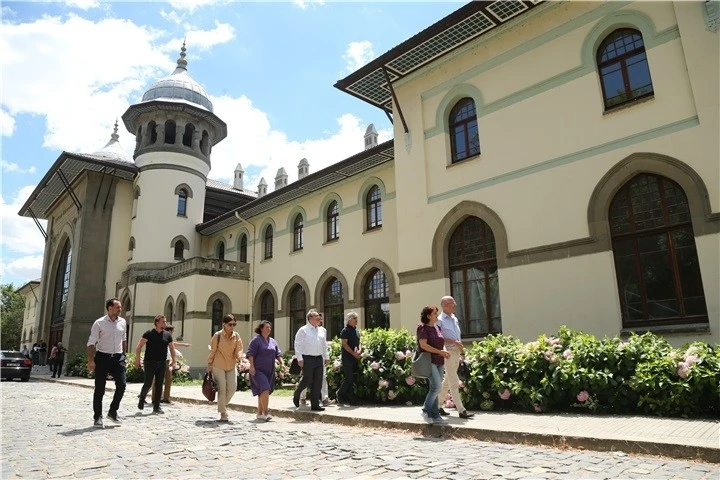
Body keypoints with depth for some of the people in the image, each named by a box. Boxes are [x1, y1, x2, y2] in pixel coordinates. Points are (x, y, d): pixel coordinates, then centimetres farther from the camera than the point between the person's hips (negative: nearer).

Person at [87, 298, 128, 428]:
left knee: (121, 385, -3)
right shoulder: (99, 323, -7)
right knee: (99, 389, 4)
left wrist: (124, 356, 14)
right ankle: (97, 417, 16)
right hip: (102, 357, -4)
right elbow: (91, 343, -8)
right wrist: (91, 361, -14)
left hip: (118, 357, 4)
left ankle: (113, 411, 17)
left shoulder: (123, 322, 7)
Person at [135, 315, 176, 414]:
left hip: (162, 364, 4)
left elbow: (172, 348, 14)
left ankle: (156, 407, 12)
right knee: (148, 384, -2)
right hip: (149, 363, -4)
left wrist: (174, 361, 9)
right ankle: (141, 400, 28)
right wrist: (137, 359, -12)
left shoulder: (167, 335, 6)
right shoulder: (149, 333, -6)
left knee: (159, 385, 4)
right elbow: (139, 346, -6)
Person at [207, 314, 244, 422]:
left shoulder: (237, 336, 0)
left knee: (232, 388, -1)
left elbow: (239, 349, 0)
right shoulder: (217, 336, -10)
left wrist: (239, 357, -21)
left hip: (231, 366, 4)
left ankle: (223, 404, 28)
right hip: (218, 366, -4)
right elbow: (212, 351, -4)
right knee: (222, 389, -4)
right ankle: (223, 414, 7)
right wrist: (209, 364, -2)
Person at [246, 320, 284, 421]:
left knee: (262, 392, 12)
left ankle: (260, 413, 21)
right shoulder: (256, 340, -4)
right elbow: (250, 354, -8)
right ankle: (265, 412, -14)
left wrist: (281, 363, 4)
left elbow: (278, 354, 17)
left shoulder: (272, 341, 14)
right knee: (264, 390, -19)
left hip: (269, 371, 6)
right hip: (258, 370, -6)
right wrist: (252, 366, -16)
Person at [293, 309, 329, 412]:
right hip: (307, 359, -6)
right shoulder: (303, 330, -4)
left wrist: (326, 357, 16)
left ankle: (315, 405, 11)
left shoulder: (322, 330, 14)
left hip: (319, 358, 6)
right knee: (307, 380, -5)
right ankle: (296, 395, 24)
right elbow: (298, 345, -6)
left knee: (318, 383, 4)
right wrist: (299, 358, -12)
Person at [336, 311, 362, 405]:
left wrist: (359, 351, -2)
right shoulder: (345, 331, -7)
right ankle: (339, 394, 9)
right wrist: (354, 353, -15)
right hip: (347, 358, -7)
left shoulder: (356, 331, 16)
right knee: (349, 378, -8)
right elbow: (344, 344, -13)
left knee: (352, 379, 7)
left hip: (355, 359, 7)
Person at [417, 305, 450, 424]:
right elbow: (423, 345, -18)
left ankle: (435, 415, 13)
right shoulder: (423, 328, -9)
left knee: (434, 388, 8)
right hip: (428, 361, -7)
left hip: (439, 362, 7)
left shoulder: (437, 327, 14)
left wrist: (444, 352, 3)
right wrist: (440, 352, -18)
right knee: (436, 386, -15)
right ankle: (426, 410, 1)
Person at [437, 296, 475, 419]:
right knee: (454, 383, -6)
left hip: (456, 352, 8)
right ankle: (461, 410, -4)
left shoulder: (455, 319, 13)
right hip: (448, 353, -8)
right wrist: (454, 342, -18)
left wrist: (460, 354, 16)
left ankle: (438, 406, 26)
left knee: (447, 381, 15)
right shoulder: (440, 320, -10)